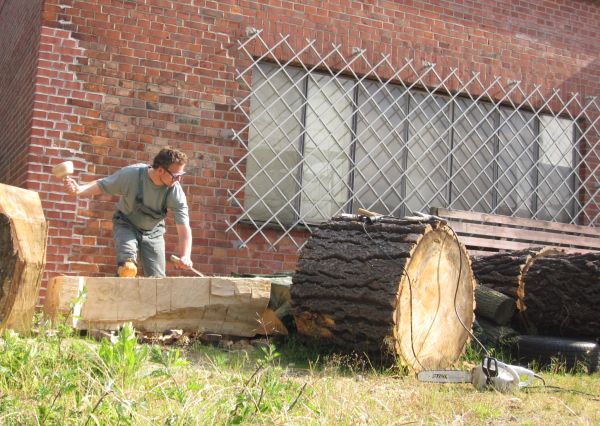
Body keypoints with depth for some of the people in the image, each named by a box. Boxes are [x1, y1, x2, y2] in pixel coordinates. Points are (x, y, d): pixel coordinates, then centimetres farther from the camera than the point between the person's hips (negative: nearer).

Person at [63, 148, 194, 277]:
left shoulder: (176, 192, -25)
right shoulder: (131, 174, -28)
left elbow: (184, 228, -27)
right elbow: (100, 186, -16)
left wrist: (185, 257, -44)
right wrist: (78, 189, -37)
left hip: (153, 233, 2)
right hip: (126, 226, -2)